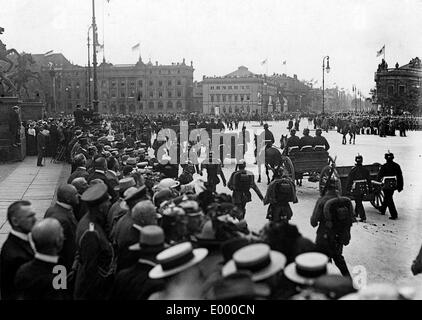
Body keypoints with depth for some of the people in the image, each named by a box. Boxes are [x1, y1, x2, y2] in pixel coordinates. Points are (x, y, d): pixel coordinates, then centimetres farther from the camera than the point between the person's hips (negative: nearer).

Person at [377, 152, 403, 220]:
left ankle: (394, 215, -3)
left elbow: (379, 176, -7)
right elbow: (400, 176, 3)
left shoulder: (384, 166, -12)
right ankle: (383, 210, 39)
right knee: (387, 197, 22)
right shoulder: (397, 166, 1)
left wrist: (379, 179, 16)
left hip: (387, 185, -5)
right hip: (394, 185, 5)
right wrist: (400, 186, 8)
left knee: (389, 200, 2)